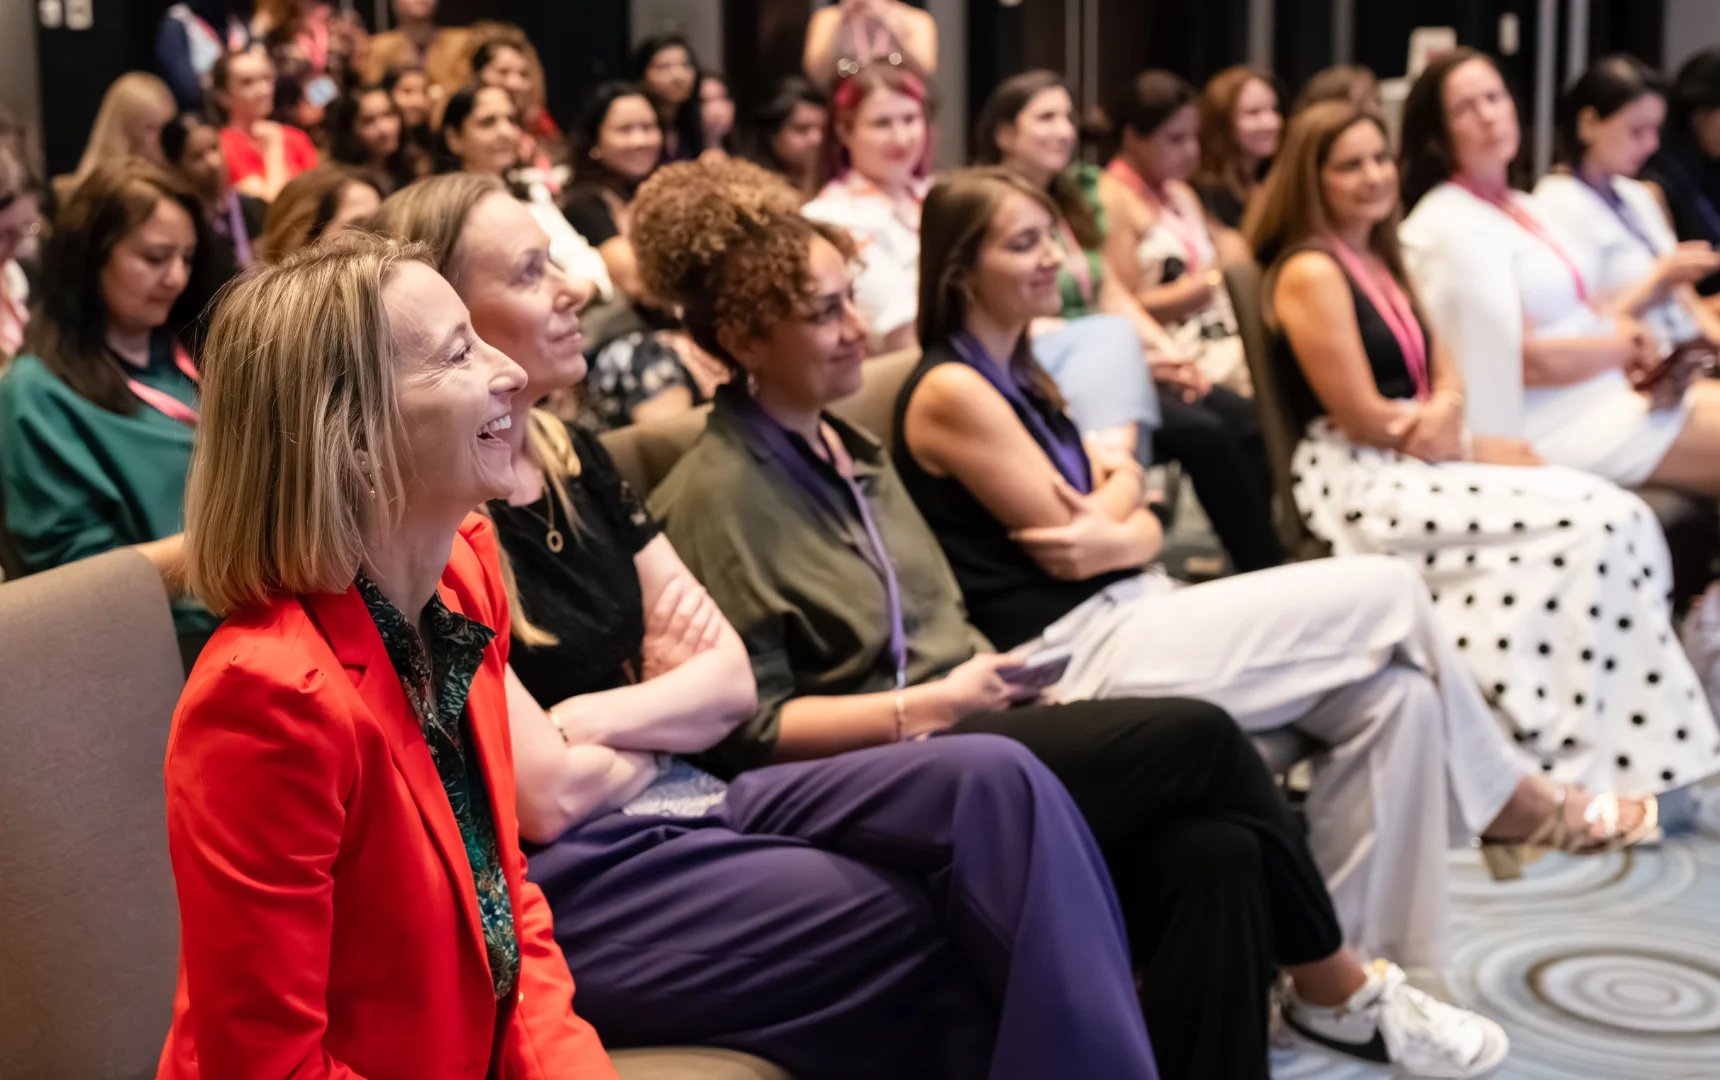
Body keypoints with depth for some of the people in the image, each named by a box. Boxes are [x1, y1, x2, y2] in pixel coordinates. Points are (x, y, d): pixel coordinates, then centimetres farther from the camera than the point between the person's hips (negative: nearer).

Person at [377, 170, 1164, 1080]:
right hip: (569, 885, -8)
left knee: (995, 783, -14)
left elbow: (730, 682, 10)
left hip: (686, 804, 8)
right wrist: (660, 717, 3)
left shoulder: (574, 461, 11)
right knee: (957, 931, -18)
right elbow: (547, 797, -16)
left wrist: (594, 718, -9)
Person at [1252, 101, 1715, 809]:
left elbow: (1447, 378, 16)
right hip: (1360, 479, -8)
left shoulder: (1382, 261, 18)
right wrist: (1490, 450, -7)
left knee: (1620, 521, -9)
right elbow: (1365, 418, -15)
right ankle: (1565, 766, -13)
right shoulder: (1311, 273, -10)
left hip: (1419, 461, 8)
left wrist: (1444, 413, -9)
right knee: (1589, 526, -19)